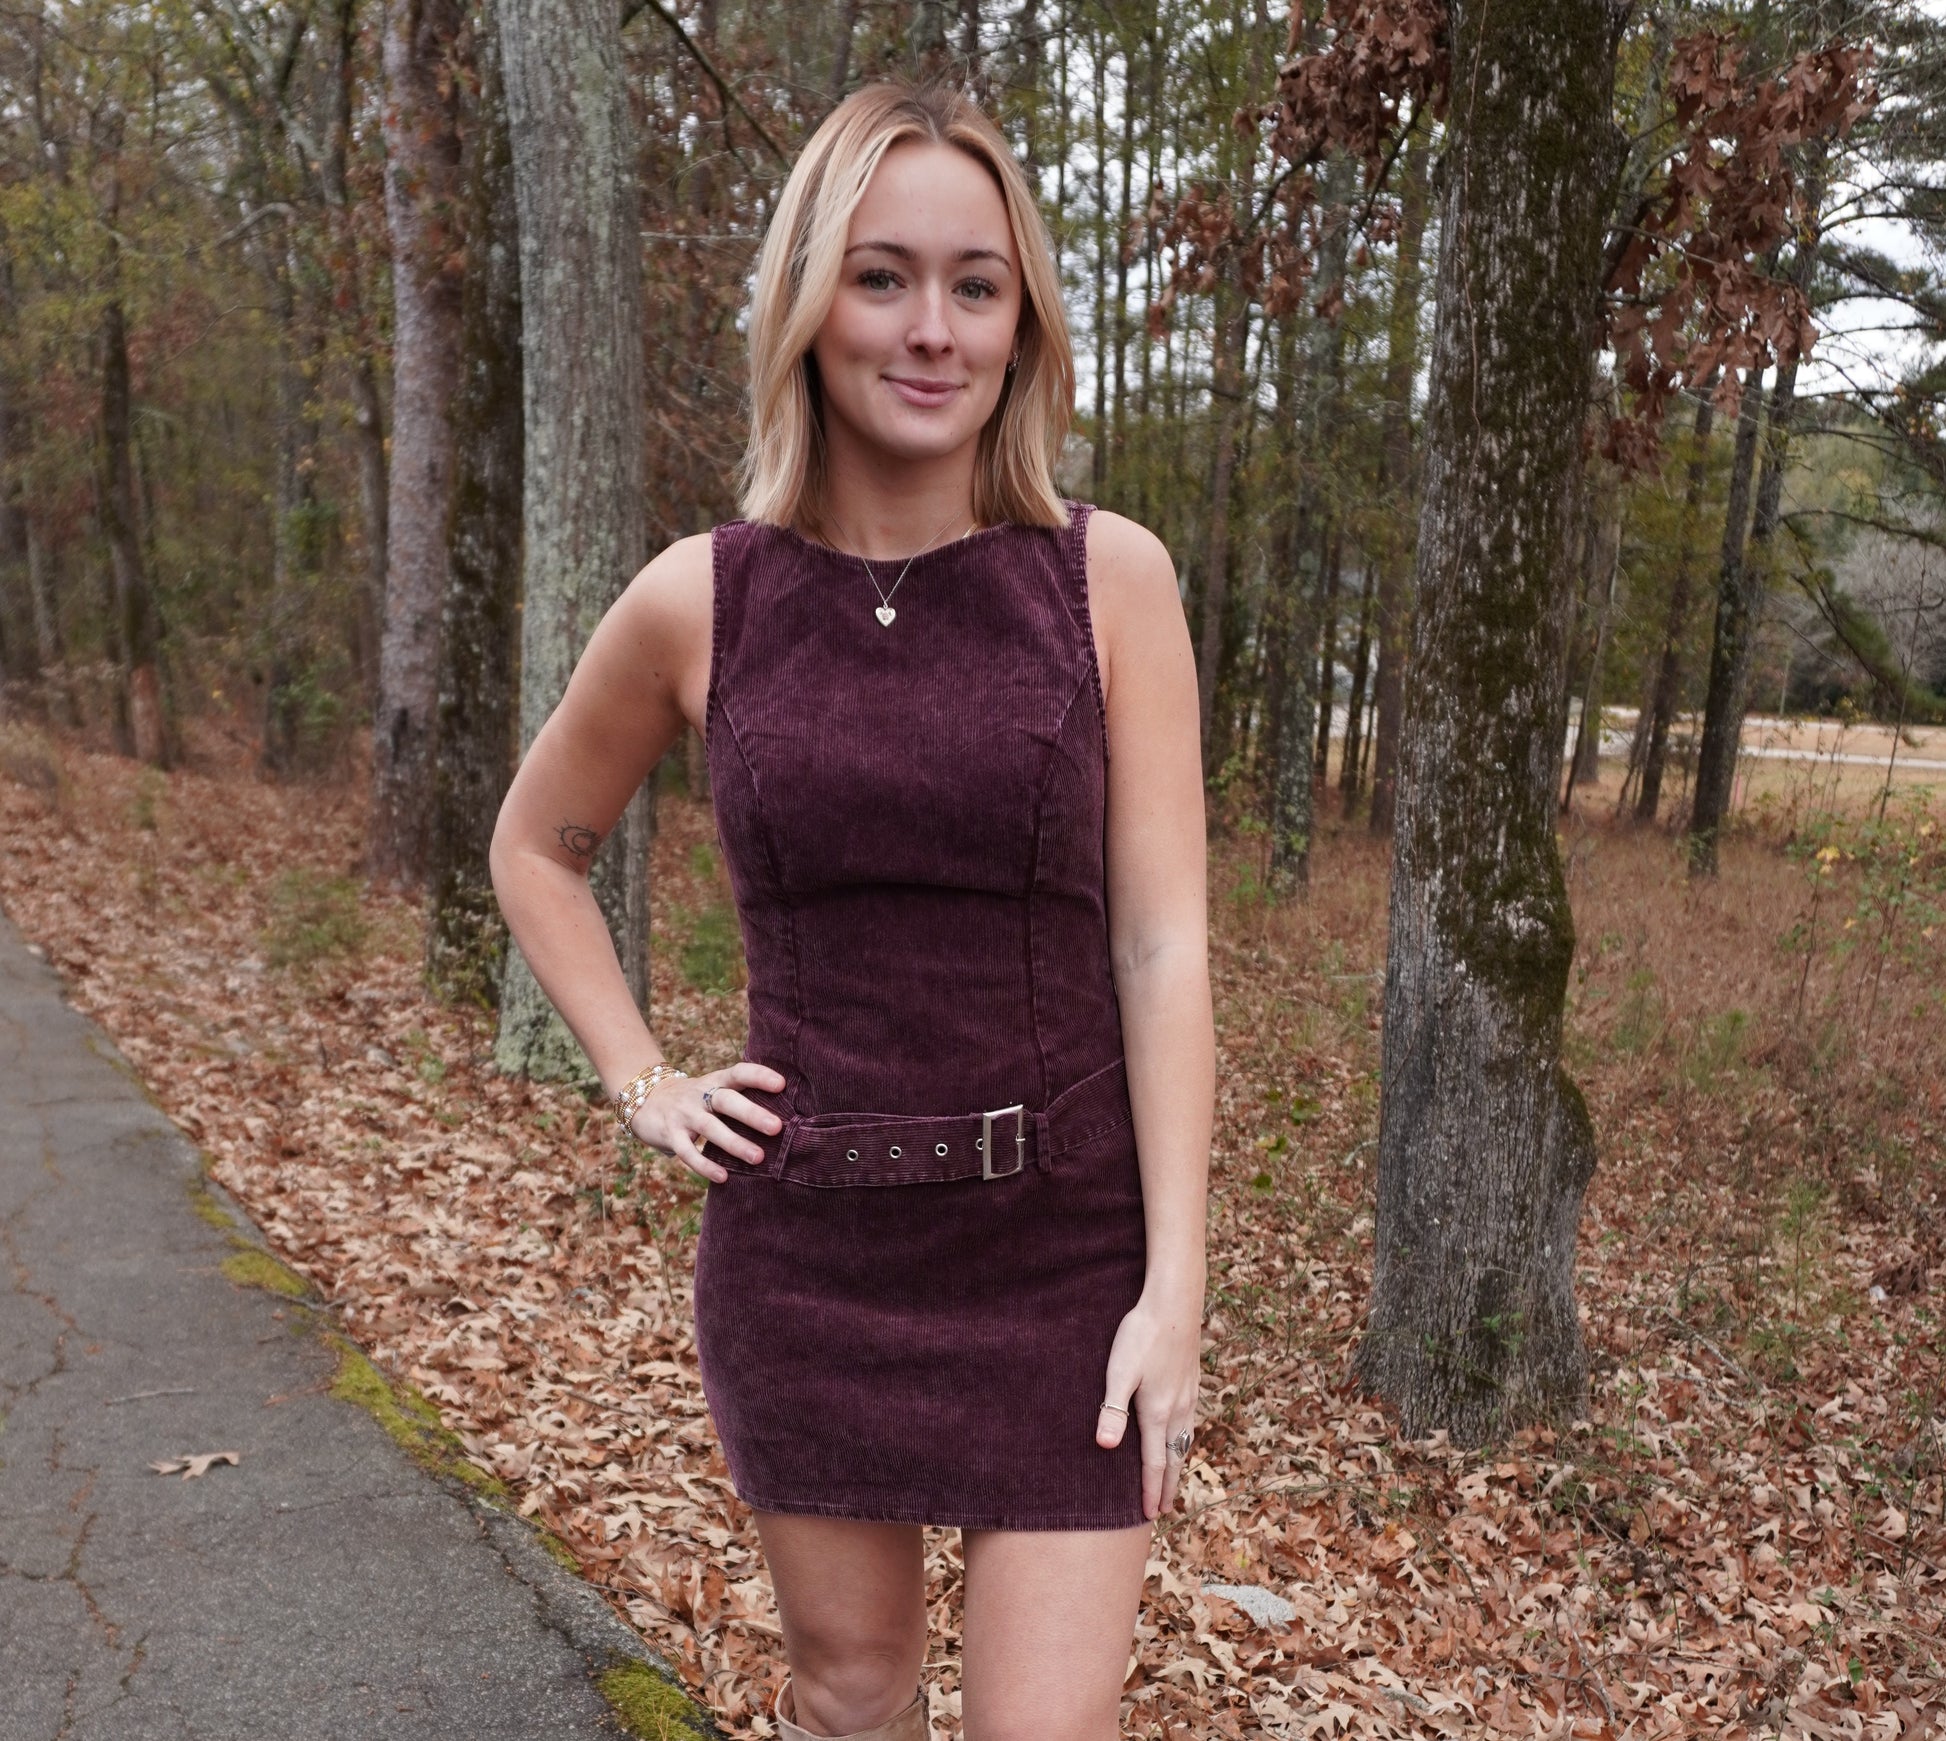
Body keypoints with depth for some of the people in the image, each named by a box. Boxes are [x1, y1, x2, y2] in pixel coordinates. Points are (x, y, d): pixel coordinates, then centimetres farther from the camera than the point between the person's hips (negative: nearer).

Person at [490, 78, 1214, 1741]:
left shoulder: (1110, 574, -6)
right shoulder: (700, 599, -3)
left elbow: (1162, 945, -8)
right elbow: (537, 846, 14)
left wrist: (1177, 1284, -12)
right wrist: (640, 1082, 3)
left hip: (1062, 1244, -1)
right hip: (808, 1244, 2)